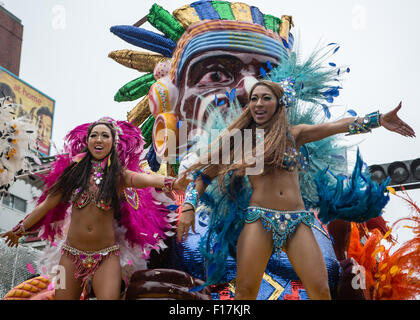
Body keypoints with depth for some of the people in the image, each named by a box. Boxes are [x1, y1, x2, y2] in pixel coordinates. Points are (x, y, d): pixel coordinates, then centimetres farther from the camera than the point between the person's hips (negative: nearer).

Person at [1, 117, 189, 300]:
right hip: (72, 254, 2)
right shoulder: (75, 171, 4)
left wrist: (172, 183, -41)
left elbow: (148, 178, -21)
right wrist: (20, 229, 17)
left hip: (106, 256, -2)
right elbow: (47, 203, 11)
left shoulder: (119, 174, -1)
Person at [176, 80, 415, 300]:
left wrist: (379, 119, -11)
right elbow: (205, 174, 11)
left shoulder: (294, 135, 13)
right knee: (245, 290, -11)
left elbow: (337, 126, 1)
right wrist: (189, 207, -4)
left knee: (320, 291, -8)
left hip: (297, 222, 2)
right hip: (259, 219, -1)